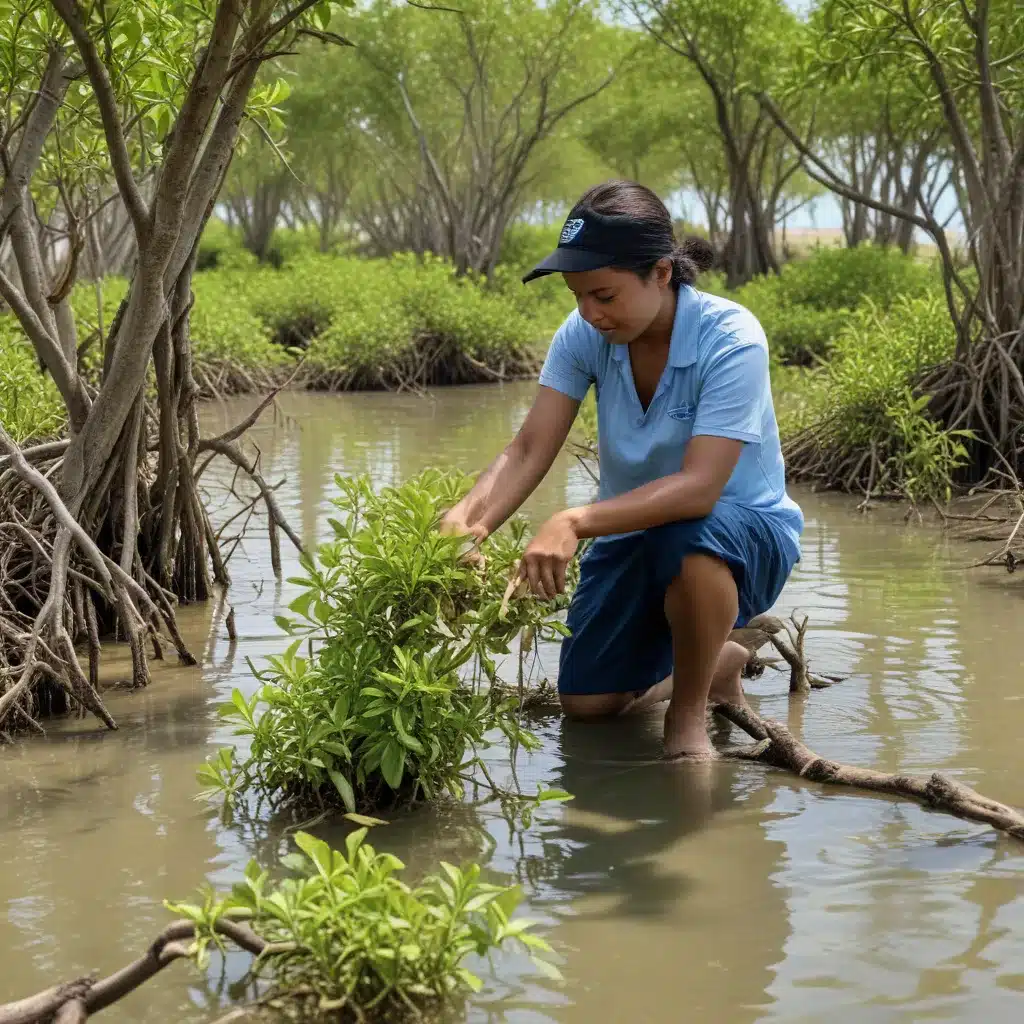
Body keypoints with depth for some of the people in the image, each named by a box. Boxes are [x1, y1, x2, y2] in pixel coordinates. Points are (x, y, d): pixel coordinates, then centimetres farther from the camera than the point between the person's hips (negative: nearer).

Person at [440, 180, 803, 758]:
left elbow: (699, 487, -37)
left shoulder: (731, 339, -27)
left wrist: (575, 524, -49)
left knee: (689, 537, -40)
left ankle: (690, 713, -12)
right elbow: (529, 451, -17)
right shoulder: (584, 336, -12)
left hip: (746, 535, -5)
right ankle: (717, 662, 28)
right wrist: (470, 519, -38)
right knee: (586, 703, -4)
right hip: (637, 532, 5)